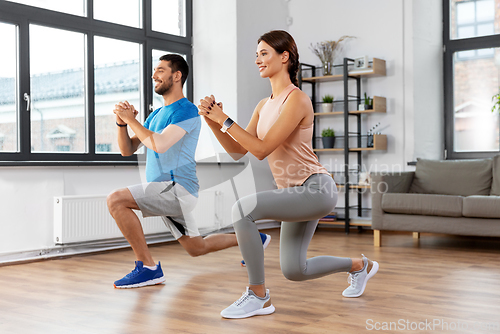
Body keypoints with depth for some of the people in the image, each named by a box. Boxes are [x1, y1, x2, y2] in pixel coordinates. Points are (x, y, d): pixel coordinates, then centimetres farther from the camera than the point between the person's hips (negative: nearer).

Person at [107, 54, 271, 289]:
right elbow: (127, 150, 12)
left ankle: (148, 267, -18)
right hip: (165, 191, 9)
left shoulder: (187, 111, -10)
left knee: (116, 200, -24)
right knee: (197, 248, 19)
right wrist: (122, 123, -5)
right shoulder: (156, 114, 17)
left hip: (177, 188, -9)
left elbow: (159, 144, -25)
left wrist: (131, 119, -15)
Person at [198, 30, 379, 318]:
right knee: (294, 271, 16)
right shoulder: (264, 105, 9)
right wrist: (212, 121, -6)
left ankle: (259, 297, -12)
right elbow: (238, 151, 7)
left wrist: (225, 119, -20)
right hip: (296, 192, 9)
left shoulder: (297, 100, -17)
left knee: (243, 209, -26)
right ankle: (360, 266, 41)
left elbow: (262, 149, -23)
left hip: (315, 189, -9)